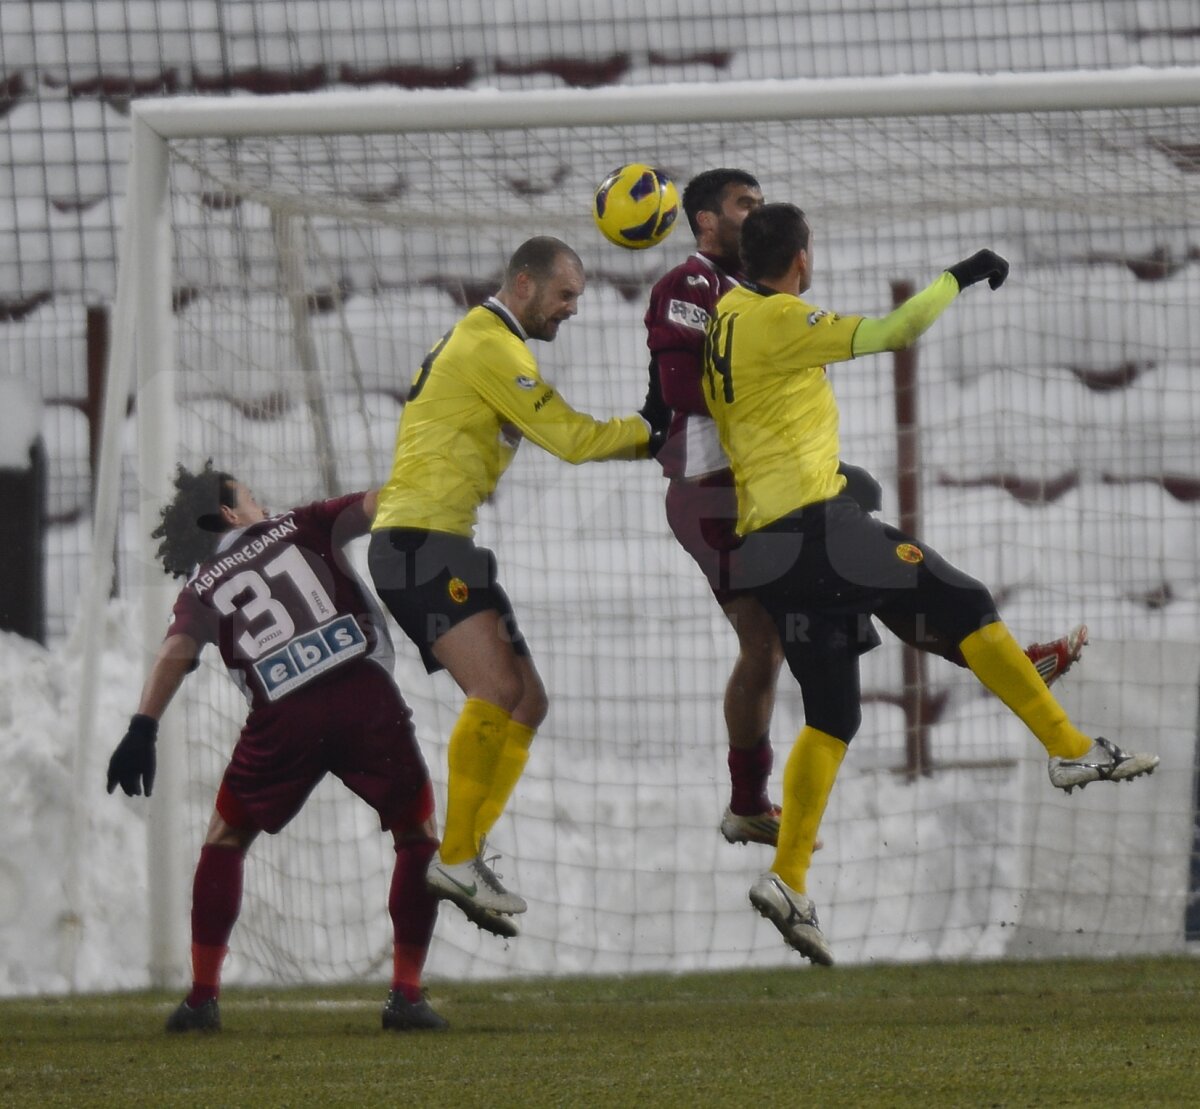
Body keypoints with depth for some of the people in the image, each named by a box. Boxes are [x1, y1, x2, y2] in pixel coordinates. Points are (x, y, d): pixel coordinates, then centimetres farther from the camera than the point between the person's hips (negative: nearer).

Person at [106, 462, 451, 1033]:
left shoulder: (202, 588, 21)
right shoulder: (299, 528, 21)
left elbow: (175, 653, 4)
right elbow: (383, 504, 13)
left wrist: (143, 728, -6)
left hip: (285, 718, 1)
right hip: (366, 695, -1)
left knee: (226, 838, 22)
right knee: (417, 833, 16)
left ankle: (202, 996, 15)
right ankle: (406, 994, 5)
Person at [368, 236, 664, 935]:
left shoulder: (485, 342, 24)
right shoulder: (492, 347, -10)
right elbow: (572, 439, -12)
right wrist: (652, 429, 1)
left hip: (439, 547, 11)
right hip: (421, 540, -11)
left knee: (527, 702, 7)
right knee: (497, 688, -24)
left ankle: (465, 860, 2)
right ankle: (457, 858, -29)